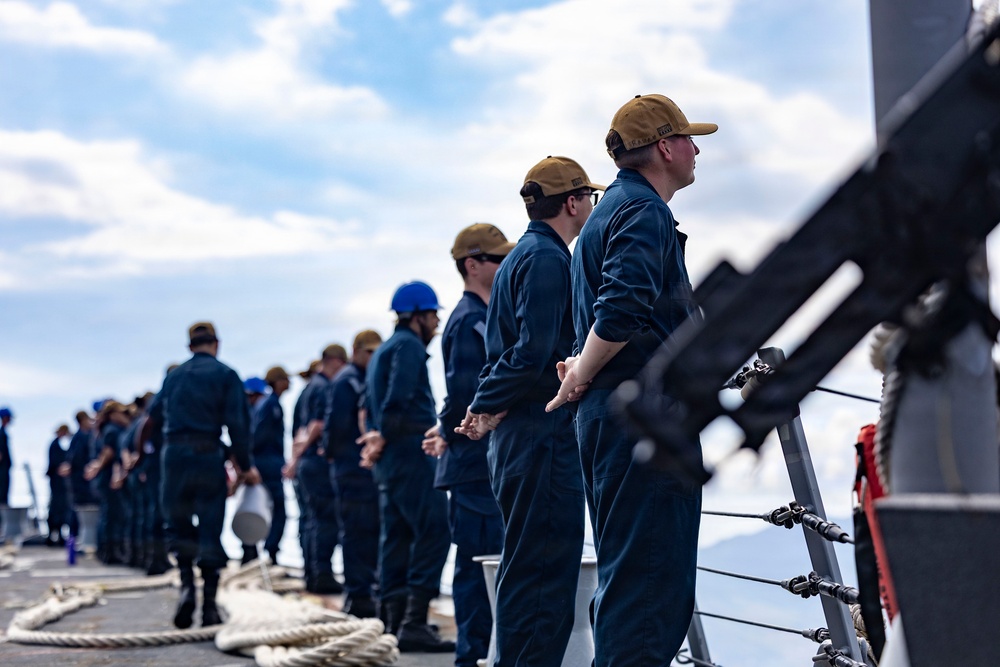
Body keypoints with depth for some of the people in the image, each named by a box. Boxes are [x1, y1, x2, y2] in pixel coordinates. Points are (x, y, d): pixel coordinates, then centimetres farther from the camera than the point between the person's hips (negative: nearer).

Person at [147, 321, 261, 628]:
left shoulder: (173, 376, 14)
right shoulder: (225, 375, 3)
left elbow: (153, 418, 18)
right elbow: (237, 424, -5)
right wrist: (245, 465, 0)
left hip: (174, 454, 2)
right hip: (209, 455, -2)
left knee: (178, 525, 14)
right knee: (210, 531, 2)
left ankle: (186, 584, -8)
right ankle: (209, 604, 0)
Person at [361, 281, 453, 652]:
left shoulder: (384, 350, 24)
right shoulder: (409, 346, -7)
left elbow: (370, 404, 24)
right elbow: (398, 400, -18)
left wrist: (378, 437, 14)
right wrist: (383, 439, -9)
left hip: (390, 459, 10)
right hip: (410, 452, -10)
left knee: (396, 536, 9)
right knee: (433, 531, -12)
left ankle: (395, 623, 9)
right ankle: (414, 622, -19)